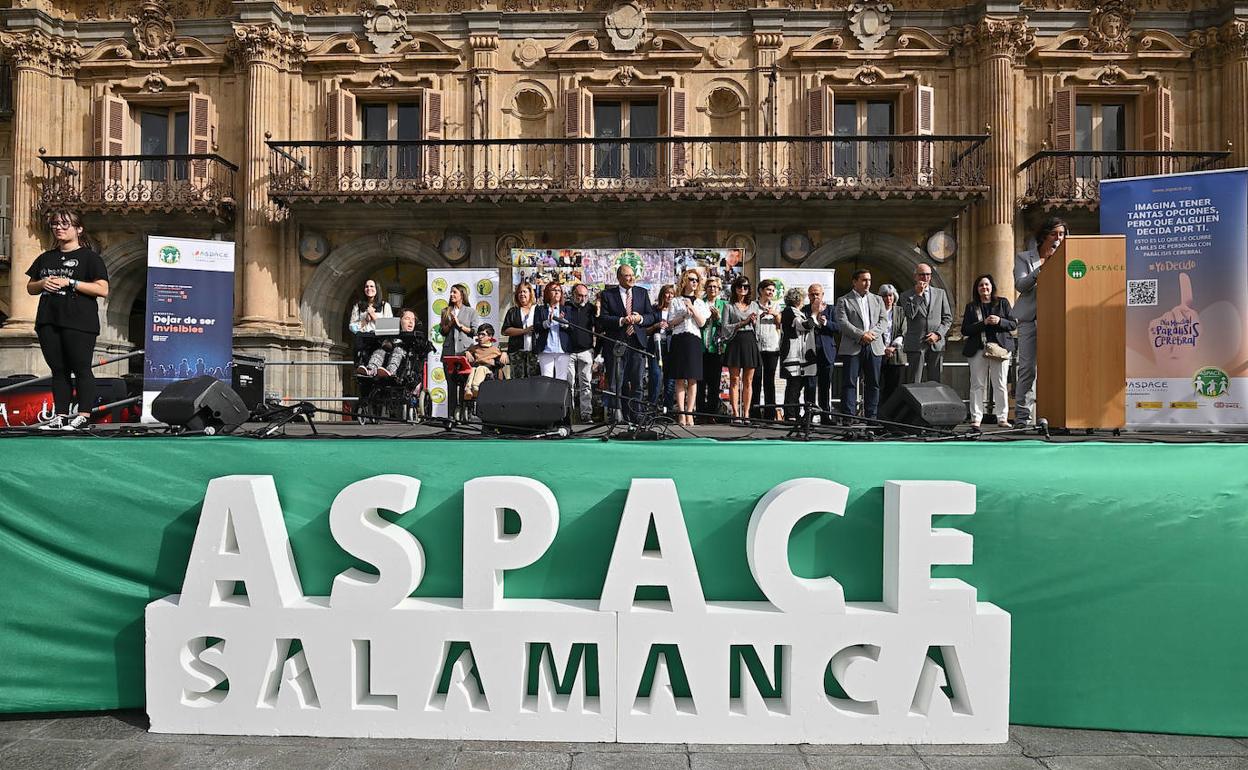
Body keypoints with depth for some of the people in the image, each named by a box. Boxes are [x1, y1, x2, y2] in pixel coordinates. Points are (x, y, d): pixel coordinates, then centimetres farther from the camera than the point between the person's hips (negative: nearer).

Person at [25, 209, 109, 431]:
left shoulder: (89, 257, 1)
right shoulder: (45, 258, 19)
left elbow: (102, 289, -9)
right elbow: (30, 288, 23)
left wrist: (70, 283, -14)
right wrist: (43, 283, 1)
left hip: (78, 323, -6)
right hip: (48, 321, 6)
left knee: (81, 369, -5)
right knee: (58, 369, 8)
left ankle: (84, 415, -4)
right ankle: (60, 415, 11)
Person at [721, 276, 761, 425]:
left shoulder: (754, 305, 16)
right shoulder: (729, 306, 5)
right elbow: (725, 327, -3)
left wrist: (755, 322, -1)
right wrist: (743, 322, -8)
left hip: (750, 343, 3)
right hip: (735, 343, -3)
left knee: (748, 381, 3)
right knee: (735, 380, -3)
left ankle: (746, 414, 6)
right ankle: (736, 414, -2)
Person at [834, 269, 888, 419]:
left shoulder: (877, 300, 18)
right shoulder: (843, 301, 4)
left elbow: (883, 321, 10)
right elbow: (842, 322, -7)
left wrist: (872, 333, -9)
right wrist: (861, 335, -16)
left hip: (874, 347, 4)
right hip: (853, 347, -4)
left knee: (873, 383, 5)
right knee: (850, 383, -5)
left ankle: (871, 417, 12)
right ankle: (849, 417, -2)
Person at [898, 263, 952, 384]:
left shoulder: (940, 293, 14)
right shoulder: (907, 296, 5)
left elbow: (948, 317, 12)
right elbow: (910, 315, -11)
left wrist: (938, 334, -3)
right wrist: (918, 294, -9)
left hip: (937, 343, 3)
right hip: (915, 345, -3)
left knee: (935, 382, 4)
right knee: (914, 383, -3)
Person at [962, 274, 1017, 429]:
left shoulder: (1002, 303, 12)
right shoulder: (971, 306, 11)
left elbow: (1013, 324, 8)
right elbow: (965, 330, 3)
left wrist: (1000, 321, -11)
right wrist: (983, 323, -10)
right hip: (978, 350, 0)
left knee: (1000, 385, 0)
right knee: (977, 385, -2)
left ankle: (1002, 418, 4)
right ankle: (976, 419, 0)